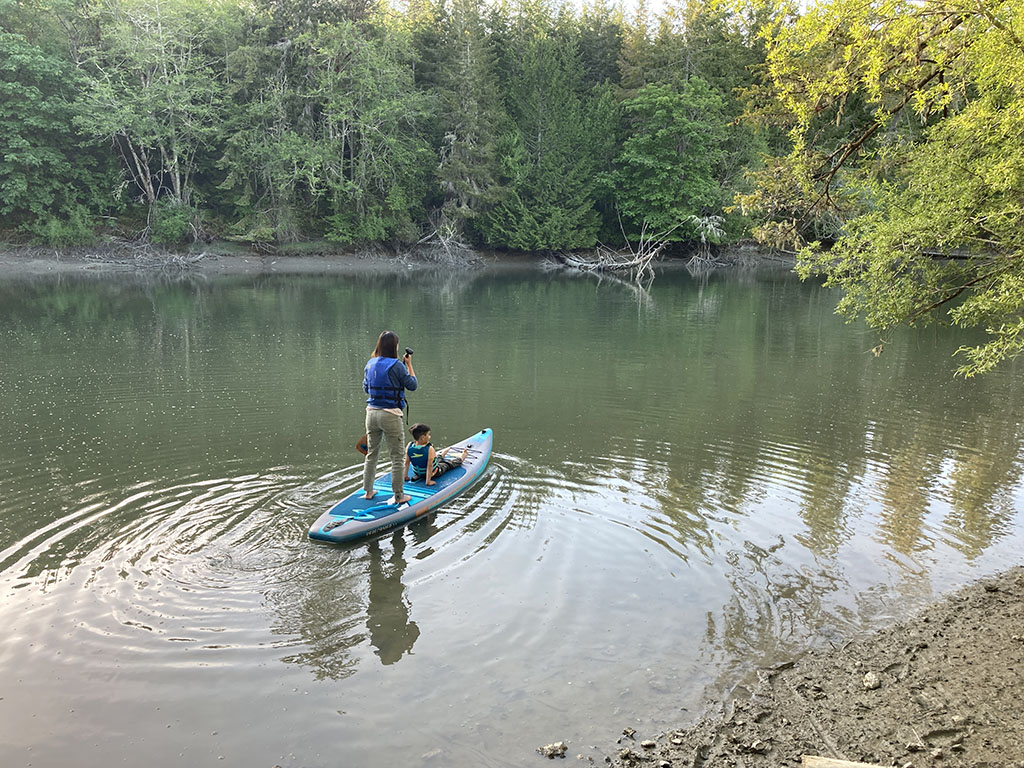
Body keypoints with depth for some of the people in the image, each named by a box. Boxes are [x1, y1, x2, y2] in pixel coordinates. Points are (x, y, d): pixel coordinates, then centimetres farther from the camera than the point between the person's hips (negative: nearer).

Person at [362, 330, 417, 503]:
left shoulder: (370, 364, 5)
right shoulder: (397, 365, -13)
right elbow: (412, 385, -3)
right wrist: (409, 364, 6)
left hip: (371, 413, 6)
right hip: (390, 414, -6)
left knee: (371, 453, 19)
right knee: (397, 457, 4)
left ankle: (368, 491, 27)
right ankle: (399, 495, 10)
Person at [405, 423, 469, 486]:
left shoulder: (409, 446, -20)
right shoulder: (430, 449, -34)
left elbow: (406, 462, -12)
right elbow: (430, 466, -33)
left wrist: (406, 476, -2)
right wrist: (428, 481, -26)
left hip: (417, 473, 5)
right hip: (433, 473, -5)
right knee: (450, 462, 25)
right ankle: (461, 458, 54)